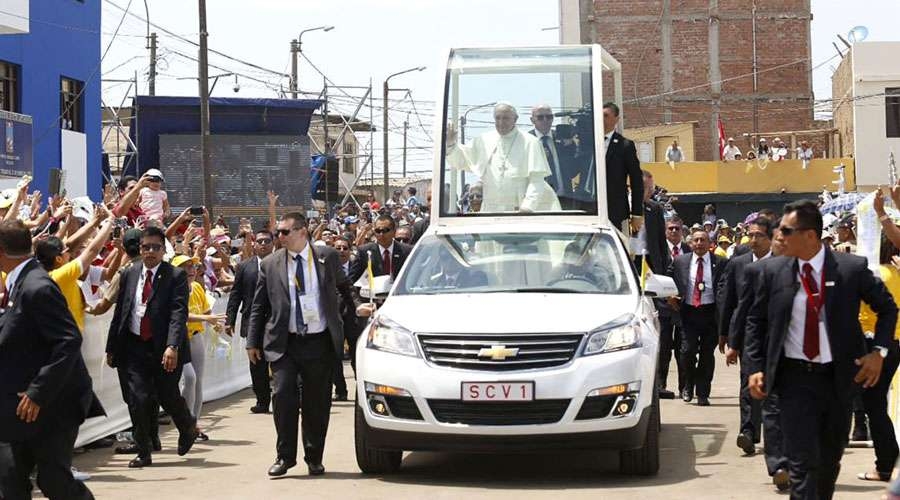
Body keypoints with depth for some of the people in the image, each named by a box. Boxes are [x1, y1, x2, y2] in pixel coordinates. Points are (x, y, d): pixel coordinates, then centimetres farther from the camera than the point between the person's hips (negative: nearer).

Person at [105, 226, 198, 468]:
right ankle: (143, 453, 9)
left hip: (165, 350, -3)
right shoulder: (130, 275, 8)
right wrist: (111, 347, 10)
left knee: (168, 397, 3)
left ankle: (188, 428, 35)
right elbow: (119, 312, 12)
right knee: (139, 400, -3)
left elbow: (179, 314, -15)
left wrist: (172, 346, -27)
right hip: (133, 347, 3)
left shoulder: (176, 276, -5)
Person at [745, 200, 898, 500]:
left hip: (839, 377, 1)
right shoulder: (772, 271, -2)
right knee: (803, 462, -8)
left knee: (830, 459, 16)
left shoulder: (852, 269, -6)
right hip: (794, 378, -1)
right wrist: (756, 368, -1)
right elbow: (755, 321, 7)